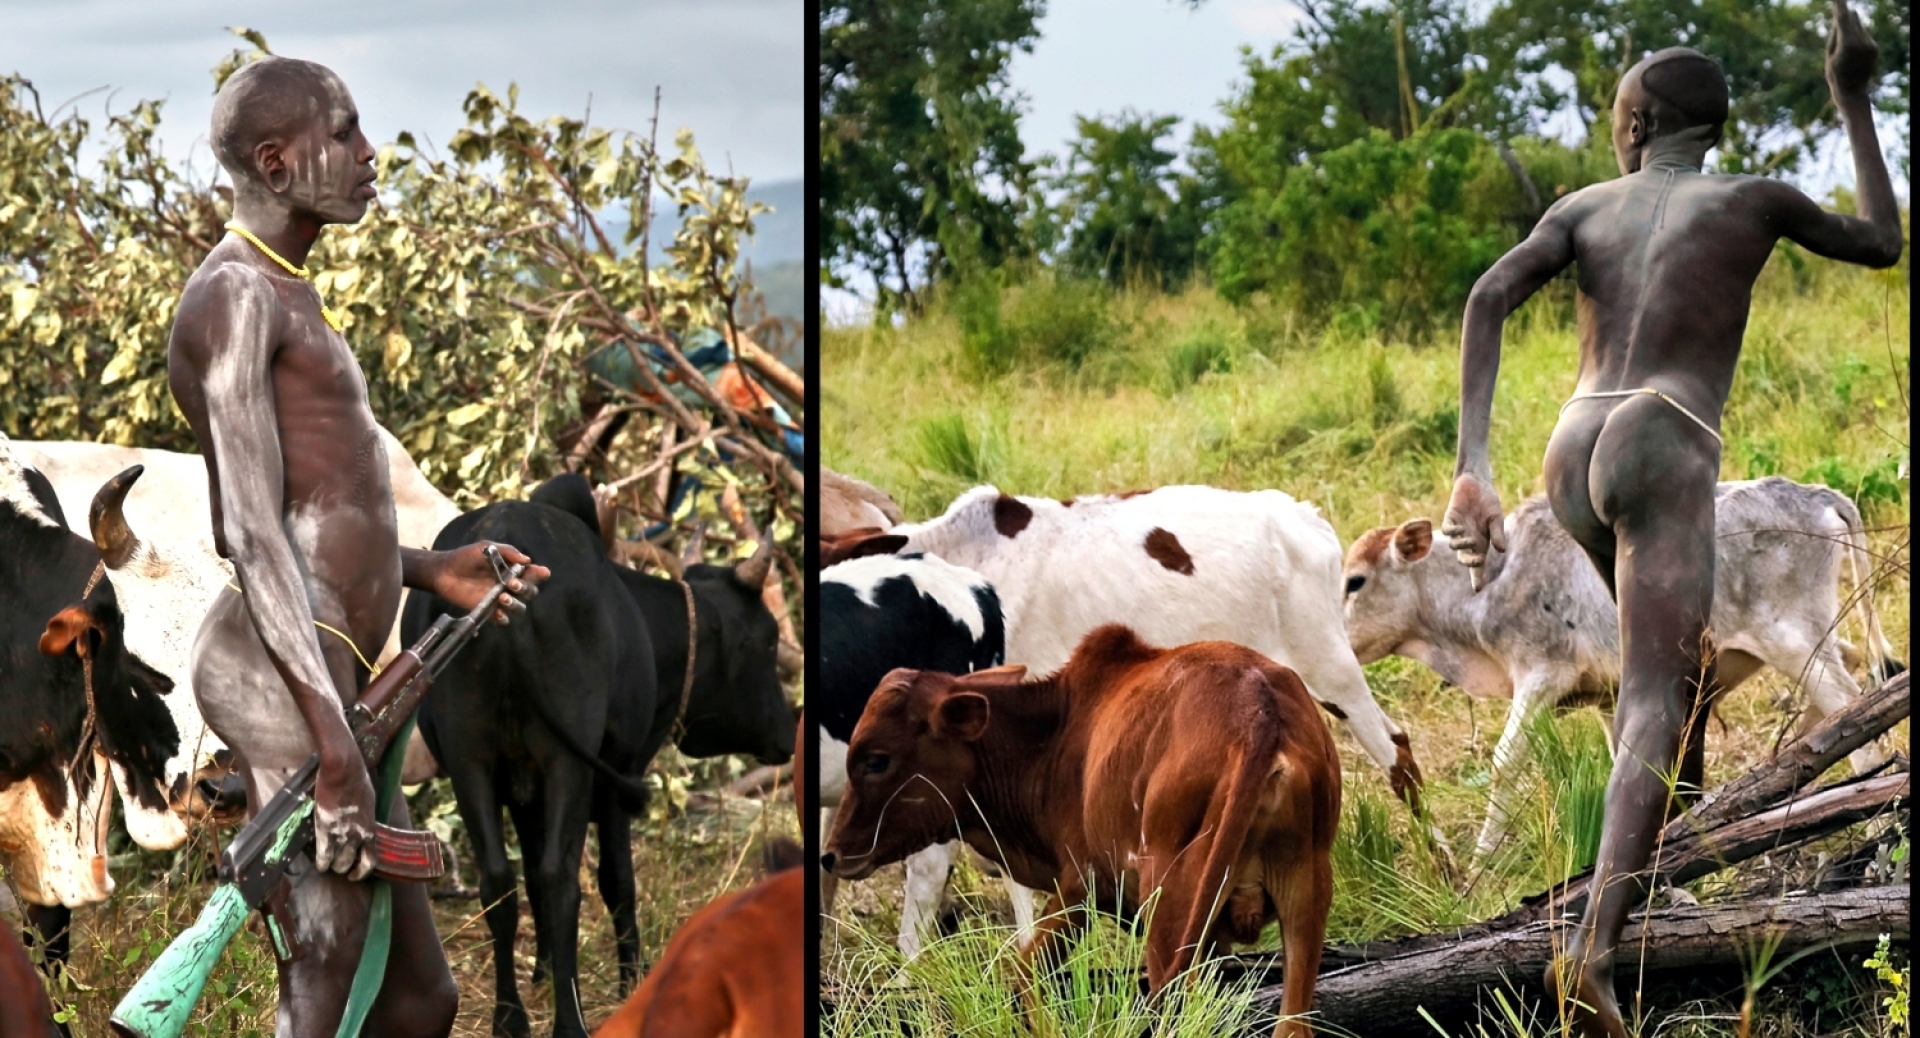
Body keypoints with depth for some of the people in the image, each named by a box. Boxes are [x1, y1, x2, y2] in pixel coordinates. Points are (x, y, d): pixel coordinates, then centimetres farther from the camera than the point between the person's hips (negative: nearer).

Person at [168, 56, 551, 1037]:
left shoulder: (286, 302, 23)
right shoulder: (236, 296, -9)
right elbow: (253, 535, -19)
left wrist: (426, 571, 20)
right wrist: (334, 744, -25)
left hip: (329, 683, 11)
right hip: (276, 674, -11)